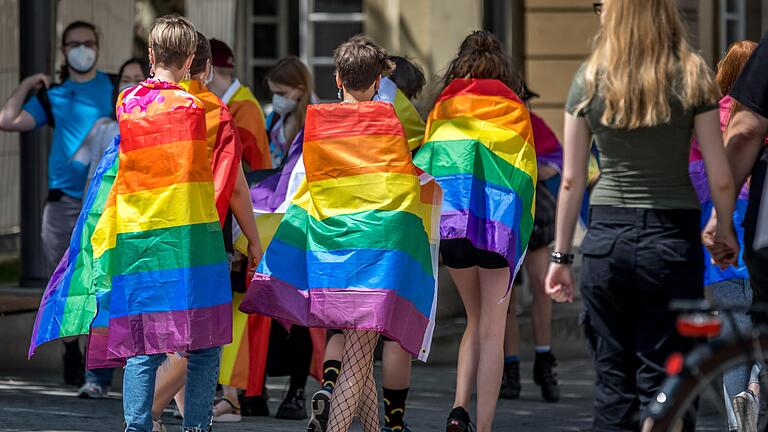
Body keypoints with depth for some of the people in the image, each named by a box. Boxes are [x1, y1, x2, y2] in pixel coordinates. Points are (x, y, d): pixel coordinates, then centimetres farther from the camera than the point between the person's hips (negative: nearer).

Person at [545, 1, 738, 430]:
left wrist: (562, 255, 10)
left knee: (614, 384, 8)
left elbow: (571, 180, 3)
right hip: (672, 236, -2)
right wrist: (726, 231, 14)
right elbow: (720, 178, -4)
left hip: (606, 237, 2)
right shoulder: (692, 76, -4)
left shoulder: (590, 79, 1)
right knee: (663, 383, 2)